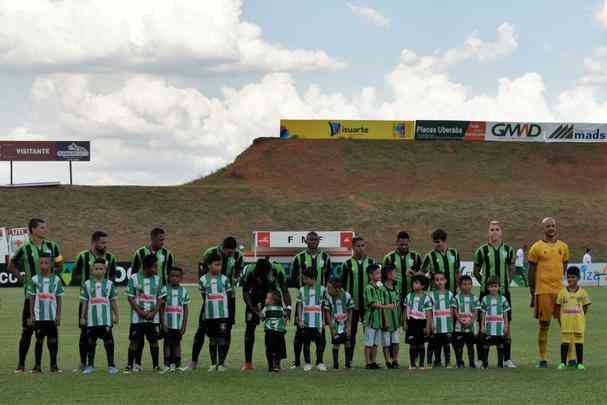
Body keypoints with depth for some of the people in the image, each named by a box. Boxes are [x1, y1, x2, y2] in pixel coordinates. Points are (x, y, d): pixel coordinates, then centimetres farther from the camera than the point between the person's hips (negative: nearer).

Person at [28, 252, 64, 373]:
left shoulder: (56, 280, 1)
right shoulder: (34, 279, 0)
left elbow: (59, 299, 5)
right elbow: (31, 298, 4)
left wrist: (58, 315, 0)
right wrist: (31, 315, 1)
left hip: (52, 316, 0)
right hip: (39, 316, 0)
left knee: (53, 340, 2)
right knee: (39, 340, 4)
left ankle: (54, 365, 10)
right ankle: (37, 365, 9)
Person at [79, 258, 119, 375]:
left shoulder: (109, 284, 4)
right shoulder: (87, 284, 4)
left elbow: (113, 301, 8)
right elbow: (84, 302, 6)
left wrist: (116, 315, 5)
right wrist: (82, 317, 5)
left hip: (106, 319, -1)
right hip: (92, 319, 1)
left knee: (108, 342, -1)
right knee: (91, 342, 7)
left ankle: (111, 365, 3)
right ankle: (90, 365, 13)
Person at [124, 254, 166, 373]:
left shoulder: (157, 279, 4)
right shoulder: (134, 278, -4)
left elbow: (160, 299, 6)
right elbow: (130, 298, -3)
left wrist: (153, 313, -8)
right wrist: (141, 312, -11)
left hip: (153, 318, 2)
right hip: (137, 318, -2)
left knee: (154, 341, 3)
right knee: (135, 341, -1)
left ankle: (156, 366, 10)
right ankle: (130, 365, 6)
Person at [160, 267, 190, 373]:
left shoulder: (184, 291, 3)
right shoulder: (165, 290, -2)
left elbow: (186, 309, 5)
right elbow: (161, 308, -1)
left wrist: (184, 325, 0)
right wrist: (163, 323, -6)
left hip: (179, 324, 1)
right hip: (167, 323, -1)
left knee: (177, 343, 8)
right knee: (167, 343, 2)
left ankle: (177, 364, 13)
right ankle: (167, 364, 6)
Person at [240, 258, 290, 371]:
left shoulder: (277, 269, -26)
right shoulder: (250, 270, -28)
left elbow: (284, 290, -17)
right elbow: (245, 292, -15)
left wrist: (288, 306, -31)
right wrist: (251, 307, -29)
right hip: (255, 298, 0)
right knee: (250, 328, -4)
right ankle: (248, 362, 2)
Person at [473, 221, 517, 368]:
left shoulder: (508, 250, 7)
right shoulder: (482, 250, 1)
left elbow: (511, 270, 16)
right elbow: (476, 271, 8)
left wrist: (506, 282, 4)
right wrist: (483, 283, -2)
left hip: (504, 291, 2)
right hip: (486, 291, -2)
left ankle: (507, 358, 10)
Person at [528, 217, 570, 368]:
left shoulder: (563, 247, 10)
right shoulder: (537, 248, 0)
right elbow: (531, 270, 3)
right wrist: (532, 291, 2)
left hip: (560, 290, 3)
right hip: (543, 291, -3)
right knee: (544, 325, 0)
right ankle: (543, 359, 6)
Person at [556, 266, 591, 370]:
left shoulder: (582, 292, 1)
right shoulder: (563, 292, 2)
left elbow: (585, 307, 7)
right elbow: (558, 308, 5)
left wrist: (579, 317, 1)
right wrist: (560, 321, 1)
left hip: (578, 322, 0)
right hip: (565, 322, 0)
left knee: (579, 342, 4)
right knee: (564, 342, 1)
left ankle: (580, 362, 10)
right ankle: (563, 362, 6)